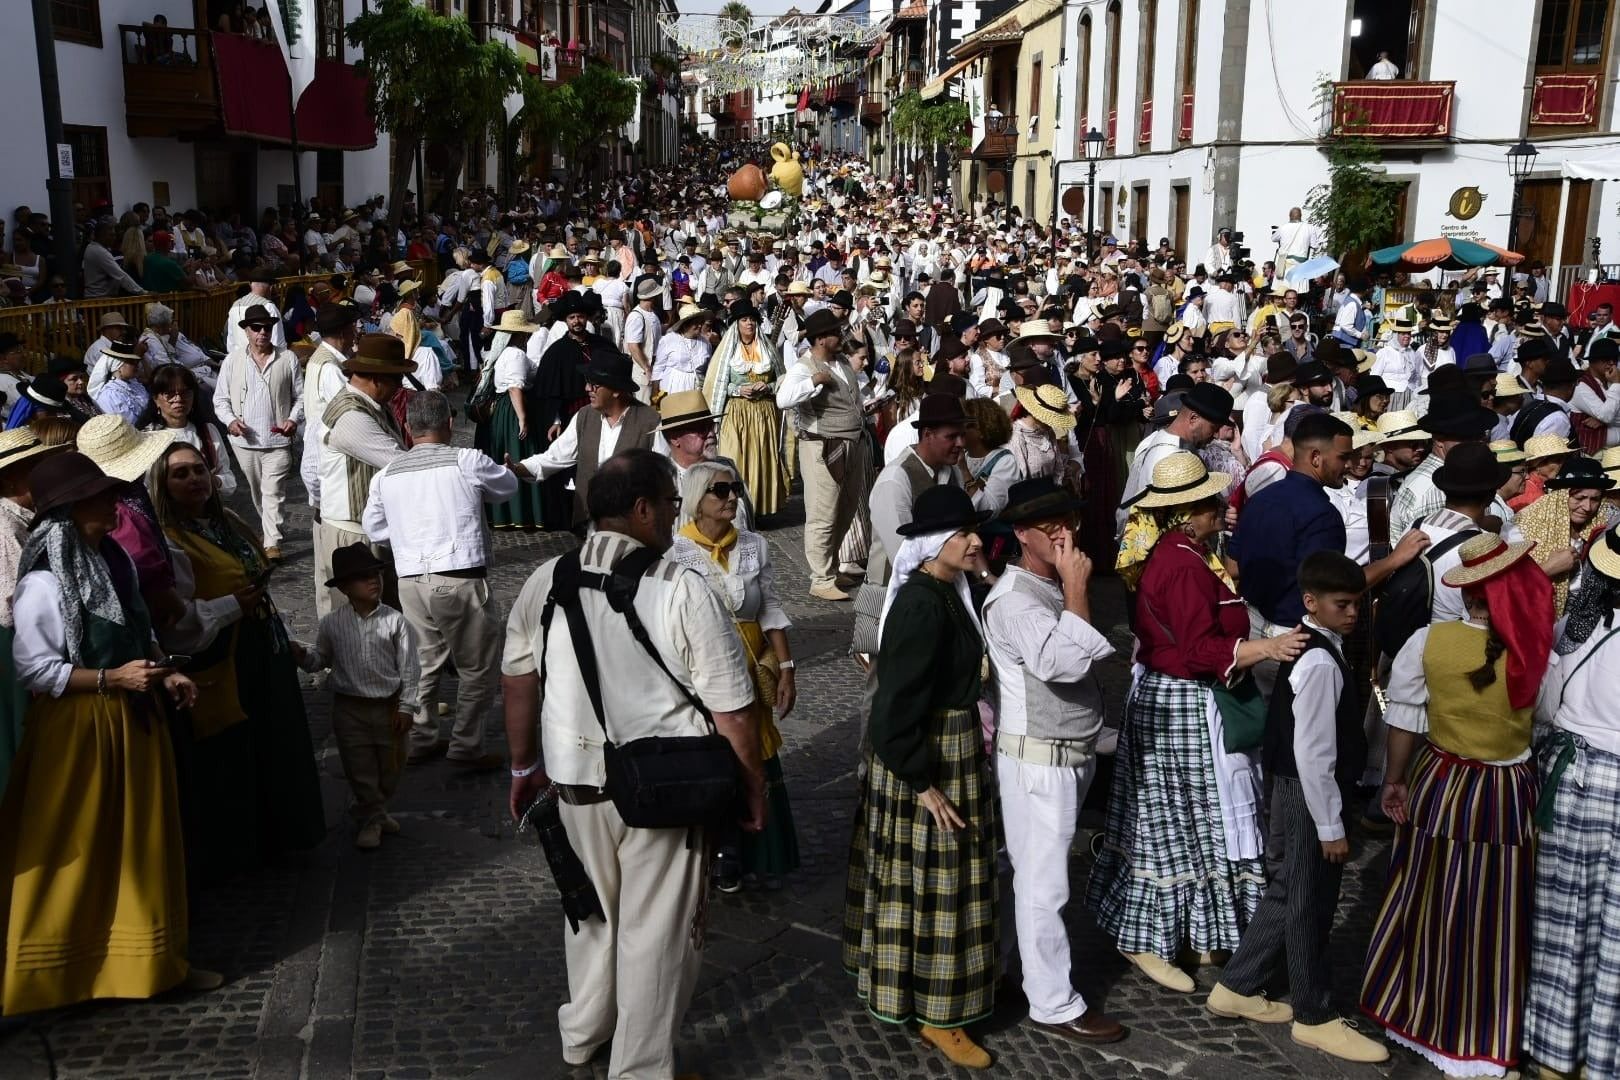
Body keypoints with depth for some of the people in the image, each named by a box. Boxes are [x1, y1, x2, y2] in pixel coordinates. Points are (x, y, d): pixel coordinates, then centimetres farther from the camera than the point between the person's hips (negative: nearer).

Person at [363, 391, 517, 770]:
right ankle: (465, 747, 12)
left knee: (424, 662, 19)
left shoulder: (385, 475, 8)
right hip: (460, 580, -5)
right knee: (477, 667, 9)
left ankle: (420, 740, 27)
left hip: (410, 581, 5)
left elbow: (374, 529, 16)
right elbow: (508, 487, 12)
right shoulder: (467, 461, -5)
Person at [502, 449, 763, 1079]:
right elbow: (732, 714, -15)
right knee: (654, 930, 12)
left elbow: (517, 683, 7)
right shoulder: (685, 593, -18)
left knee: (592, 910, 26)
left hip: (575, 779, 5)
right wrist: (753, 789, 0)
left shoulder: (545, 583, -4)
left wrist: (524, 766, 21)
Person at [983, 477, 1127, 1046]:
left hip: (1071, 752, 9)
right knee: (1044, 884, 1)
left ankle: (1008, 966, 34)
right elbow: (1063, 661, -32)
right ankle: (1054, 1004, 11)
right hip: (1036, 759, -9)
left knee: (1036, 874, 19)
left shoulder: (1056, 587, 9)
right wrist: (1077, 587, -26)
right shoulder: (1014, 599, -20)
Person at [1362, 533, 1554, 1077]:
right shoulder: (1537, 656, -18)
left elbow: (1403, 721, -3)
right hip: (1505, 797, -2)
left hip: (1438, 786, 2)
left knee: (1429, 904, 19)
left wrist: (1395, 781, 8)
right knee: (1489, 921, 12)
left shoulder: (1427, 641, -13)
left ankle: (1410, 1010, 37)